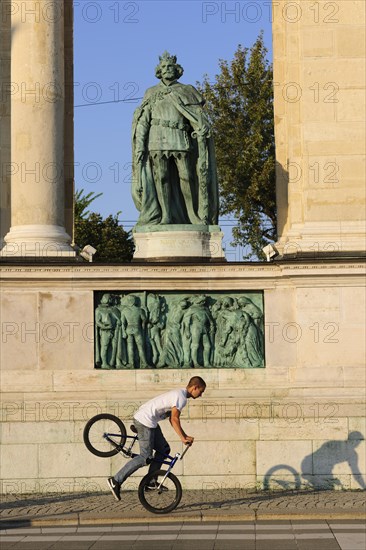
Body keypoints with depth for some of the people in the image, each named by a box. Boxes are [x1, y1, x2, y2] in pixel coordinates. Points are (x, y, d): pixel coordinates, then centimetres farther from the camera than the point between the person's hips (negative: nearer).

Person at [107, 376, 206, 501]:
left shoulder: (178, 394, 18)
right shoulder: (181, 397, -13)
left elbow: (172, 419, 20)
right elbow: (174, 419, -19)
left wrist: (185, 436, 14)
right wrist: (183, 438, -15)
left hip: (149, 421, 11)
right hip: (145, 421, -11)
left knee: (163, 449, 14)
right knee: (146, 457, -9)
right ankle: (116, 481, -10)